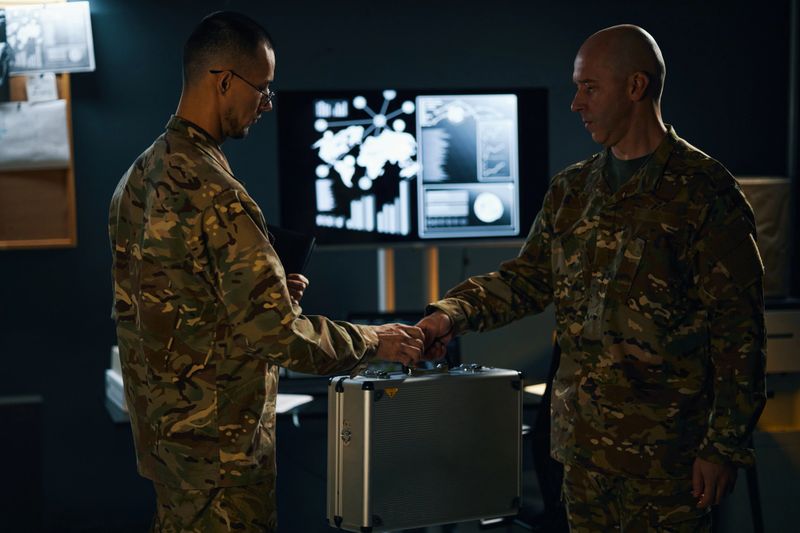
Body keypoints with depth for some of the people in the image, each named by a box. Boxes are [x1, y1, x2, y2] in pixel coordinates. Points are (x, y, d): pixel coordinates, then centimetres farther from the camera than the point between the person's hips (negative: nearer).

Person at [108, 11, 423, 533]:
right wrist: (374, 341, -9)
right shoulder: (214, 194, -23)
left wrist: (270, 293, 9)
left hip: (161, 426, 9)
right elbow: (280, 335, -23)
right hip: (219, 443, -9)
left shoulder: (139, 176, 7)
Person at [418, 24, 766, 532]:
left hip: (663, 449, -6)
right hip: (582, 435, 6)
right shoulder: (572, 190, 12)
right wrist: (454, 313, -4)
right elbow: (528, 276, 15)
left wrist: (724, 447, -13)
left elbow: (738, 331, -10)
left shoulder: (705, 191, -9)